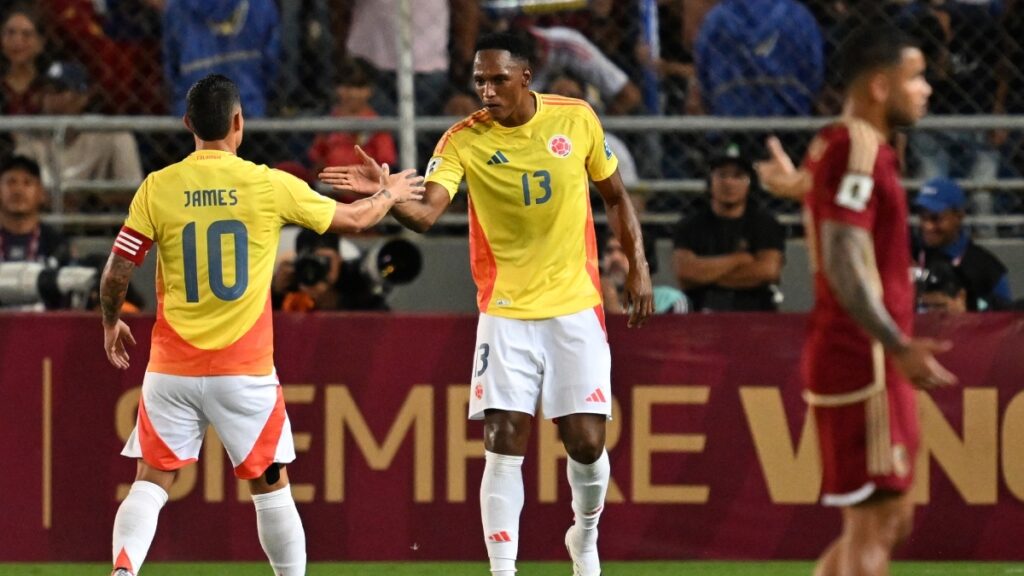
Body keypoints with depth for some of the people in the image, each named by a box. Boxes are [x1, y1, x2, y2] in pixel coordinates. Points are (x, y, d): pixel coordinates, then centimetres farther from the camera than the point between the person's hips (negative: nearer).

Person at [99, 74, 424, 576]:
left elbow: (116, 271, 0)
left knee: (150, 483, 3)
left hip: (172, 368, 1)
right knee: (271, 486, 12)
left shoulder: (157, 189, -3)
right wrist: (389, 194, 31)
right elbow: (356, 218, 9)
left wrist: (110, 323, 21)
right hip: (244, 371, -1)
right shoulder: (270, 186, -4)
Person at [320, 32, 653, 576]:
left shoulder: (577, 120, -4)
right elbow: (425, 212, -23)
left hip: (575, 307, 1)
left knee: (586, 442, -1)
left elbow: (616, 196, 11)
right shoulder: (464, 140, -9)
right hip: (505, 313, -1)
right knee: (503, 445, -9)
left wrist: (638, 267, 5)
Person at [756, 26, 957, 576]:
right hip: (861, 360, -10)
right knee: (871, 526, -8)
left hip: (875, 361, 10)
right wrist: (899, 347, -32)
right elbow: (844, 263, -25)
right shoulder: (855, 149, -17)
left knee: (891, 519, 15)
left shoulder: (849, 145, 15)